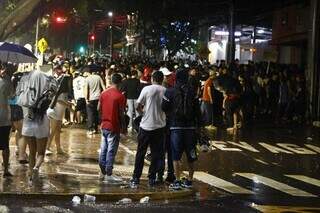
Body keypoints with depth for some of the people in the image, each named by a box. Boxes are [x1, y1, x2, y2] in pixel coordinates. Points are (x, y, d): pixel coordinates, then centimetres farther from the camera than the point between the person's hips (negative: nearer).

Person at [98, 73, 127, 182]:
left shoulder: (104, 93, 3)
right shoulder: (120, 96, -14)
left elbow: (99, 109, 8)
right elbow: (121, 114, -13)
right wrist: (124, 127, -2)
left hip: (104, 125, 6)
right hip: (114, 127, -6)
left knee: (103, 150, 12)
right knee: (111, 151, -1)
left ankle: (103, 172, 18)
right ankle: (108, 175, 2)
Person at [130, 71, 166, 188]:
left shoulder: (147, 89, -7)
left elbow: (138, 106, -5)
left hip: (146, 125, -1)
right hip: (159, 126, 1)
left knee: (140, 153, 7)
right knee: (156, 153, 10)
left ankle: (135, 179, 7)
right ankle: (152, 178, 12)